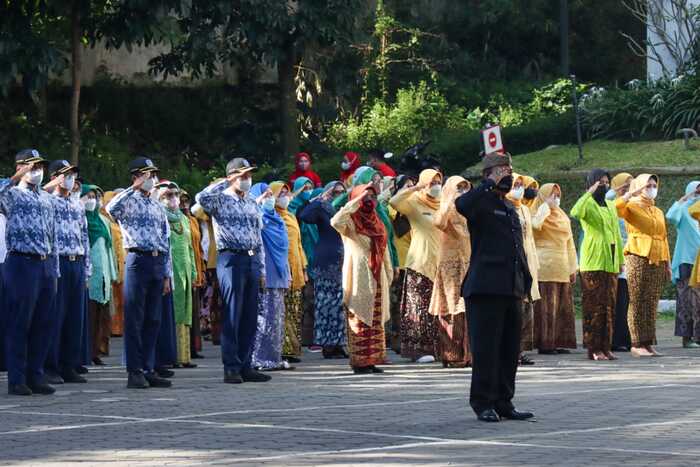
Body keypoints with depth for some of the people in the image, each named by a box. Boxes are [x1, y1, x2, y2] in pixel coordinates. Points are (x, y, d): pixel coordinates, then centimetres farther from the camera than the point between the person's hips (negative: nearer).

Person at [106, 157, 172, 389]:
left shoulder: (157, 207, 20)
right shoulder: (129, 201, 1)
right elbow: (111, 208, -24)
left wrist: (167, 275, 14)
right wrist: (134, 188, -17)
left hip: (157, 263, 6)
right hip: (138, 259, -6)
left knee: (153, 320, 7)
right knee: (134, 319, -4)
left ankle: (149, 370, 11)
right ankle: (135, 372, -3)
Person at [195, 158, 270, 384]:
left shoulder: (253, 204, 18)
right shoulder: (221, 200, 0)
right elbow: (202, 198, -24)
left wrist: (262, 268, 16)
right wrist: (226, 183, -15)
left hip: (252, 261, 6)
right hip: (231, 259, -6)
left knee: (250, 317, 7)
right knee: (232, 316, -6)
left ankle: (245, 366, 13)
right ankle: (231, 368, -3)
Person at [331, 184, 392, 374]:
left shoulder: (376, 222, 16)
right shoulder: (350, 221, -5)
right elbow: (336, 222, -28)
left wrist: (389, 273, 15)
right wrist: (357, 201, -24)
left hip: (377, 278, 7)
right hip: (359, 278, -7)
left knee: (376, 321, 6)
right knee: (360, 321, -8)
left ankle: (372, 360, 10)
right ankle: (360, 362, -7)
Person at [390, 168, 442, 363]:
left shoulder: (442, 205, 16)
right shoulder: (414, 203, 0)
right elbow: (395, 202, -19)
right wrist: (416, 187, -19)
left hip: (439, 263, 5)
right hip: (420, 262, -5)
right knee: (420, 308, -6)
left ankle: (436, 347, 7)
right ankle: (419, 349, -6)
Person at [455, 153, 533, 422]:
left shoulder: (510, 209, 22)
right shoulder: (482, 202, -3)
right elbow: (462, 205, -29)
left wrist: (525, 283, 19)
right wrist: (491, 184, -19)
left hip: (511, 289, 8)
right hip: (486, 287, -8)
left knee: (510, 349, 9)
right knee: (486, 348, -5)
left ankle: (503, 402, 16)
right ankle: (483, 404, 1)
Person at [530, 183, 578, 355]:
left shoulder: (563, 217, 19)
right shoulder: (539, 214, 0)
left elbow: (570, 244, 21)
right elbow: (534, 225, -25)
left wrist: (573, 268, 15)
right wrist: (546, 207, -16)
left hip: (562, 267, 7)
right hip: (545, 265, -7)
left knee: (563, 306, 6)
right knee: (546, 306, -8)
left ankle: (559, 342, 10)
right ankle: (545, 343, -7)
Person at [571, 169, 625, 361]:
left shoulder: (611, 206, 19)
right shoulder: (588, 204, -3)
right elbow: (575, 212, -27)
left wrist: (621, 259, 18)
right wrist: (590, 192, -21)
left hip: (611, 263, 7)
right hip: (593, 262, -7)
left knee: (609, 305, 6)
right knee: (594, 306, -8)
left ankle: (606, 347, 10)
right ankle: (594, 349, -7)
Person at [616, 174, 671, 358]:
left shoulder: (658, 212, 22)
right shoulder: (632, 207, 2)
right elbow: (616, 207, -20)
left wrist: (667, 264, 18)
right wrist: (632, 194, -16)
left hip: (657, 261, 6)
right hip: (638, 258, -6)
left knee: (652, 304, 5)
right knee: (637, 303, -6)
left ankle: (648, 343, 8)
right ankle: (637, 344, -7)